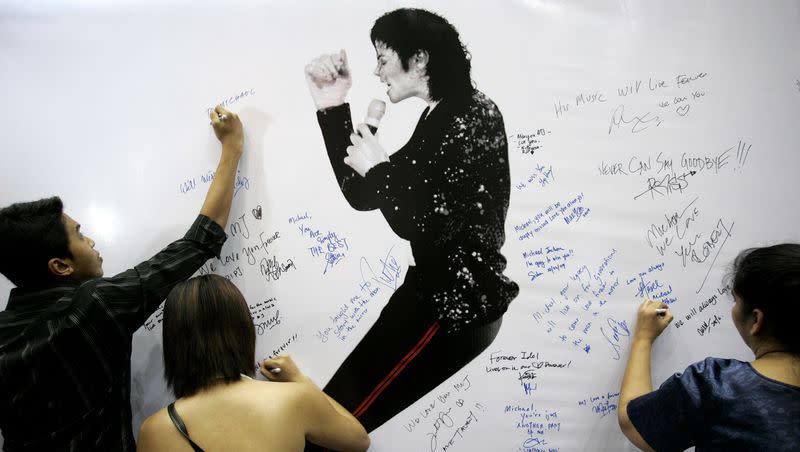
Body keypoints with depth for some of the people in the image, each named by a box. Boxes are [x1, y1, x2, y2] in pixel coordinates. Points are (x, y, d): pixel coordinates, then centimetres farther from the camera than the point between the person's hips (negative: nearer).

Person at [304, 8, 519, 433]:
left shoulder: (472, 116, -15)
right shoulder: (440, 118, 13)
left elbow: (413, 223, -22)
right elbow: (361, 195, 10)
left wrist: (377, 167, -4)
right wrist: (331, 106, 6)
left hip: (458, 302, -9)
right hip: (438, 291, 9)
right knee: (342, 407, 16)